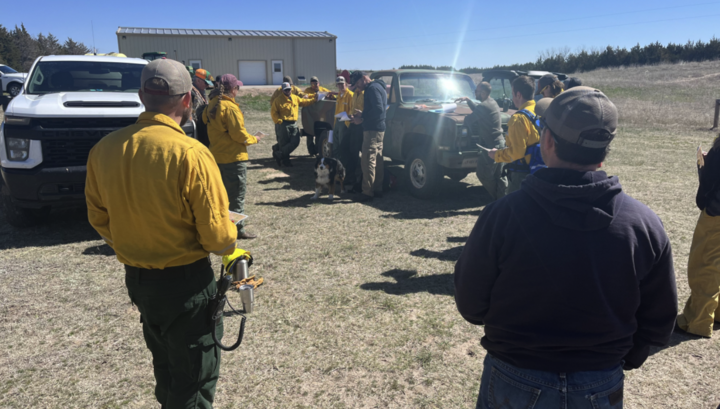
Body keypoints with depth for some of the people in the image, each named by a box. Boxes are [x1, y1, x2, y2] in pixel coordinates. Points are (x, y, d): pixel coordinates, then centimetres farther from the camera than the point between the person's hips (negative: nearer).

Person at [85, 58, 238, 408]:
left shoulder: (104, 149, -4)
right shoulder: (190, 154, -24)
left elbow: (98, 219, 7)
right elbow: (218, 237, -20)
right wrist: (229, 242, 2)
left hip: (135, 278, 7)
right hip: (186, 282, -6)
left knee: (166, 368, 28)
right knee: (195, 380, 12)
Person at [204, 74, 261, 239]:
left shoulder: (212, 105, 6)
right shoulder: (230, 107, -19)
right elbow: (239, 134, -20)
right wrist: (254, 139, -4)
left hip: (216, 156, 9)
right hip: (234, 157, -8)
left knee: (223, 193, 21)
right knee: (237, 195, 1)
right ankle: (238, 229, 8)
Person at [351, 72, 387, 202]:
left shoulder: (372, 88, -13)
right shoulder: (377, 87, 19)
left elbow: (378, 109, -23)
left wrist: (362, 119, -17)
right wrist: (362, 114, 12)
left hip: (373, 130, -11)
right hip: (379, 129, 11)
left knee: (368, 161, -8)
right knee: (377, 161, 14)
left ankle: (367, 192, -6)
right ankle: (377, 189, 20)